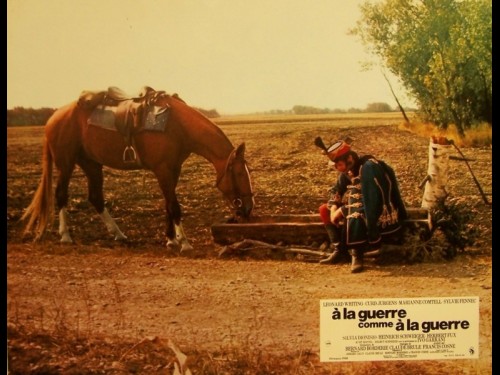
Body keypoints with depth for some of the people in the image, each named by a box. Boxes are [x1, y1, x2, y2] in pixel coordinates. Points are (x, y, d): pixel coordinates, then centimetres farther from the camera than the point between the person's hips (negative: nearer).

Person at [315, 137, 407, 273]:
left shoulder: (368, 167, -25)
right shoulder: (349, 170, 1)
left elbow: (372, 203, -29)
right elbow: (336, 190, 13)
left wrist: (342, 210, -23)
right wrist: (334, 207, -8)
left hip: (384, 216, -9)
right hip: (366, 210, 9)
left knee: (355, 215, -39)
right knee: (325, 209, 4)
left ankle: (356, 255, -24)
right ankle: (337, 249, -3)